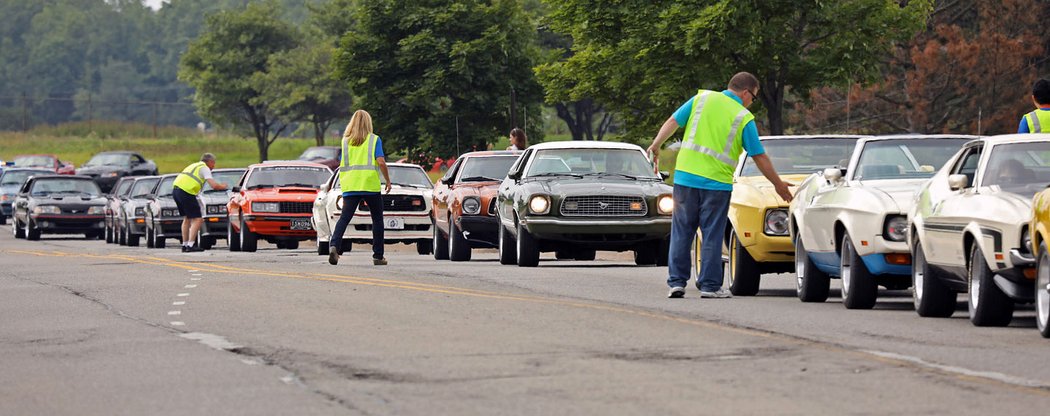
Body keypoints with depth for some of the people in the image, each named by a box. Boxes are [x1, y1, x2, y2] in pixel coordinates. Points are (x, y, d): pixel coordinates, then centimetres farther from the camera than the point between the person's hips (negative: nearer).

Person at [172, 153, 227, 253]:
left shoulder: (195, 166, 28)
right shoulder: (205, 168, 2)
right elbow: (214, 185, -7)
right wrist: (222, 186, 13)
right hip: (186, 192, -9)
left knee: (187, 218, 22)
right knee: (197, 219, -4)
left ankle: (184, 245, 22)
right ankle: (190, 245, -12)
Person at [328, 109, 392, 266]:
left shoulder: (345, 140, 10)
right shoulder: (374, 139, 1)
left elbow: (342, 164, 11)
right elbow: (381, 161, -8)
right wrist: (388, 180, 3)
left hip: (350, 185, 2)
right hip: (371, 184, -2)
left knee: (345, 217, -4)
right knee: (377, 218, 11)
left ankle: (334, 245, -29)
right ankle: (378, 256, 12)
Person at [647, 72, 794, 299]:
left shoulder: (702, 98, 5)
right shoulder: (744, 118, -3)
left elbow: (673, 121, 5)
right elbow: (759, 157, 0)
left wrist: (656, 145, 19)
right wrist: (778, 185, 10)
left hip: (685, 176, 3)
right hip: (717, 181, -3)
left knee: (681, 233, 9)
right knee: (712, 236, 6)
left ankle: (677, 282, 7)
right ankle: (709, 285, 6)